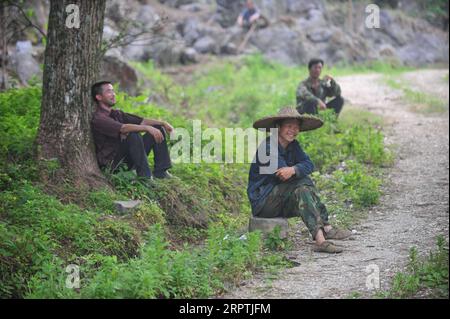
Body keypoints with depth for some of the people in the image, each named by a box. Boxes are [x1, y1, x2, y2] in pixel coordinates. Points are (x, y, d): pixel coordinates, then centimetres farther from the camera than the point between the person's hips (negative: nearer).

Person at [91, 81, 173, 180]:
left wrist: (163, 123, -7)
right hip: (112, 163, -9)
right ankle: (145, 176, -31)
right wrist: (148, 128, -36)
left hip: (128, 159, 9)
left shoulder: (117, 114, 15)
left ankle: (160, 171, -3)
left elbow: (141, 121, 7)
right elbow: (123, 128, -29)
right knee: (133, 135, -33)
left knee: (158, 128, 6)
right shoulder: (98, 119, -14)